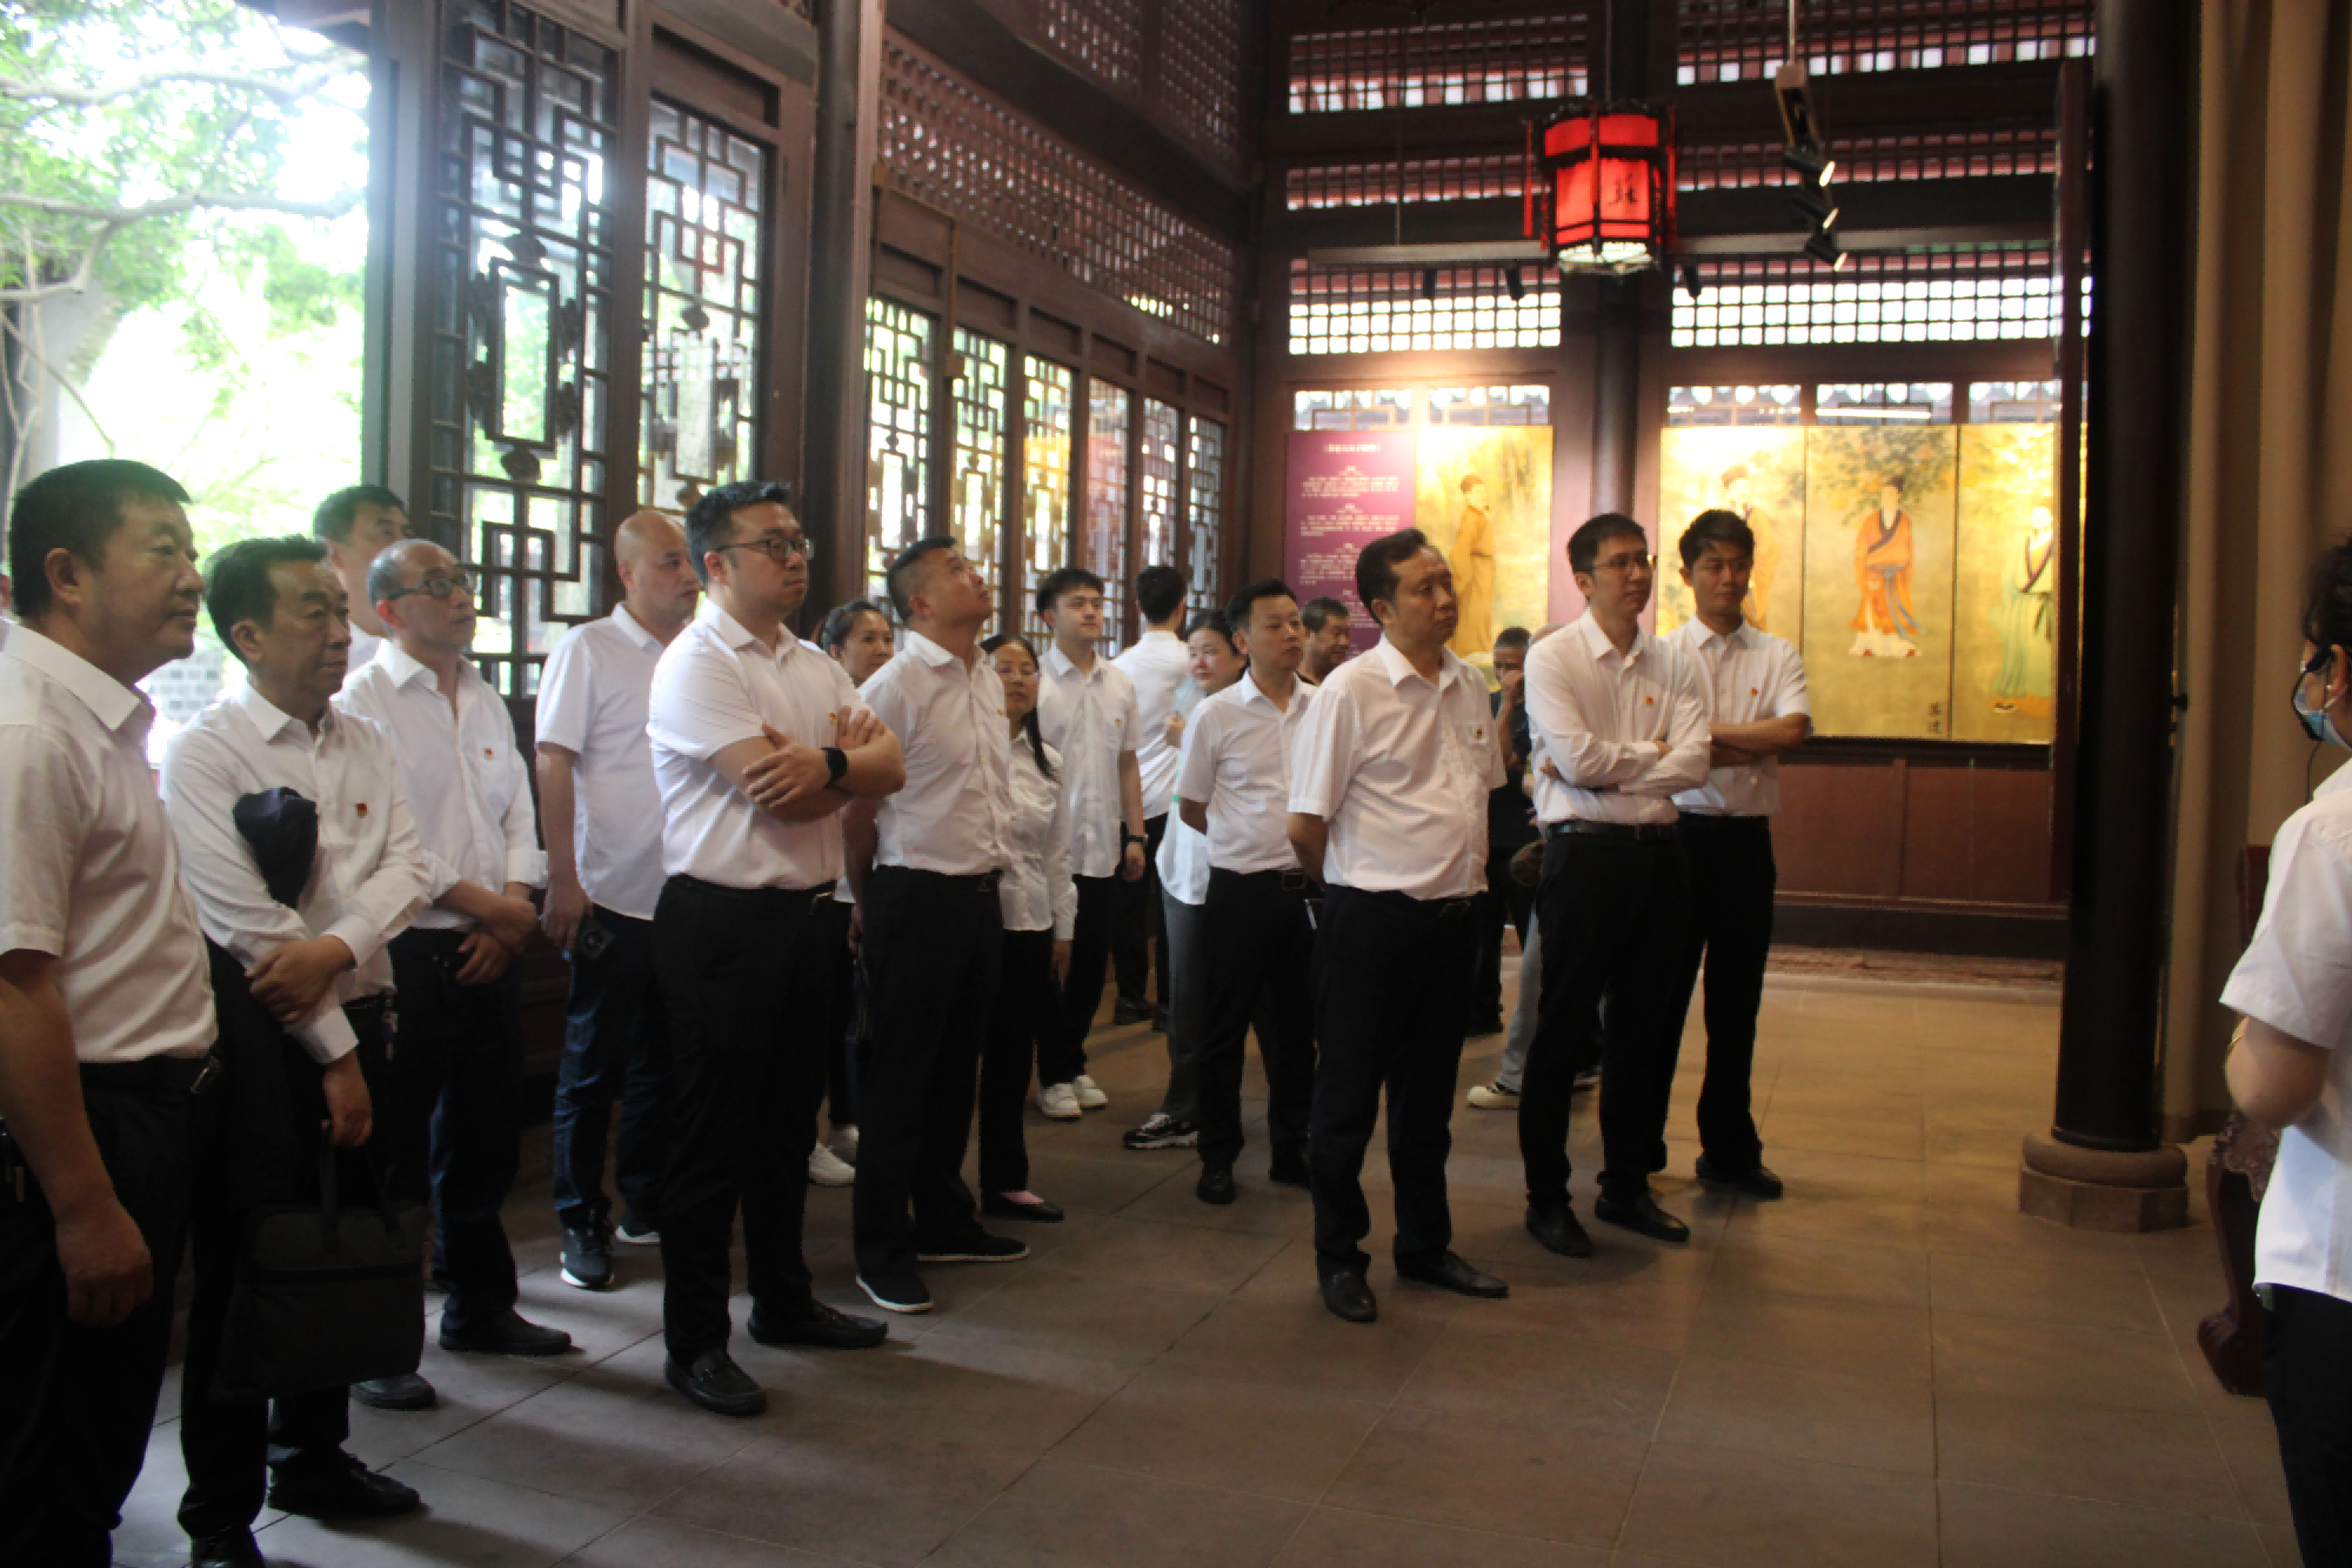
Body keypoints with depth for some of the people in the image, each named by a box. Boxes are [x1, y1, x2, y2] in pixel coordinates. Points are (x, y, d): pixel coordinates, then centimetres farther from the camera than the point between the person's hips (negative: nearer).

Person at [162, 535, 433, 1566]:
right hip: (257, 1027, -6)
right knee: (245, 1264, 0)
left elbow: (407, 867, 1)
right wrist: (333, 1052, -13)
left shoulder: (367, 745, 10)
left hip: (353, 1013, 6)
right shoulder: (204, 753, -10)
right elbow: (250, 924, -15)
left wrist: (337, 946, -18)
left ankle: (313, 1459, 32)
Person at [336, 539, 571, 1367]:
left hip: (490, 951, 7)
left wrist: (514, 905, -3)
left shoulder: (486, 700, 16)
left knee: (486, 1140, 15)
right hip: (407, 954, -7)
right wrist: (484, 903, -13)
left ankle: (481, 1304, 30)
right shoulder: (363, 700, -6)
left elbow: (519, 811, 13)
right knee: (393, 1150, -1)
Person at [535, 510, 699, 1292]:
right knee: (592, 1069, 5)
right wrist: (563, 882, -14)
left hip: (687, 898, 5)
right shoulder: (588, 650, -4)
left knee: (662, 1064, 14)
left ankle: (645, 1205, 27)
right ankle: (581, 1222, 16)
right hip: (612, 898, -5)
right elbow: (554, 766, -8)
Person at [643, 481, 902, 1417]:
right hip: (721, 924, -8)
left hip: (800, 916, 8)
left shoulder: (812, 666, 14)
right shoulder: (697, 664, -12)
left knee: (787, 1125, 18)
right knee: (712, 1136, 1)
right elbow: (780, 794, -22)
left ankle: (784, 1300, 34)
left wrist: (823, 760, -15)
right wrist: (846, 758, -4)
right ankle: (694, 1343, 12)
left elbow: (888, 767, 4)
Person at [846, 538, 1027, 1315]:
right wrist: (871, 904, -1)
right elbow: (857, 807, -10)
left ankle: (944, 1221, 31)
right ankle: (883, 1251, 12)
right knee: (898, 1081, 2)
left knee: (956, 1071, 17)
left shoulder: (990, 680, 11)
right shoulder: (896, 686, -14)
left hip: (982, 895, 8)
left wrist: (993, 873, 16)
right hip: (918, 900, -7)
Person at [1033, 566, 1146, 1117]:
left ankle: (1074, 1063, 24)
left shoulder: (1119, 683, 9)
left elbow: (1128, 764, 13)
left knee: (1091, 964, 10)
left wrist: (1135, 835, 9)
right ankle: (1054, 1075, 16)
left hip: (1104, 845, 5)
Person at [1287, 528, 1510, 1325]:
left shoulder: (1469, 685, 7)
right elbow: (1306, 825, -11)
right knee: (1348, 1099, 5)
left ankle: (1425, 1245, 32)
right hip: (1372, 921, -6)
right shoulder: (1351, 690, -13)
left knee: (1428, 1094, 18)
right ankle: (1339, 1259, 20)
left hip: (1452, 915, 6)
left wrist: (1469, 876, 15)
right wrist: (1354, 890, 2)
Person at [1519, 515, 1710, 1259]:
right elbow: (1578, 757, -17)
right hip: (1585, 854, -5)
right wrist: (1652, 754, -4)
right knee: (1564, 1027, 1)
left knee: (1647, 1025, 11)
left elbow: (1694, 764, -4)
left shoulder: (1671, 665, 10)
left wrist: (1608, 767, -14)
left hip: (1658, 852, 5)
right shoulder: (1551, 659, -4)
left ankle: (1627, 1184, 26)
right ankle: (1547, 1195, 14)